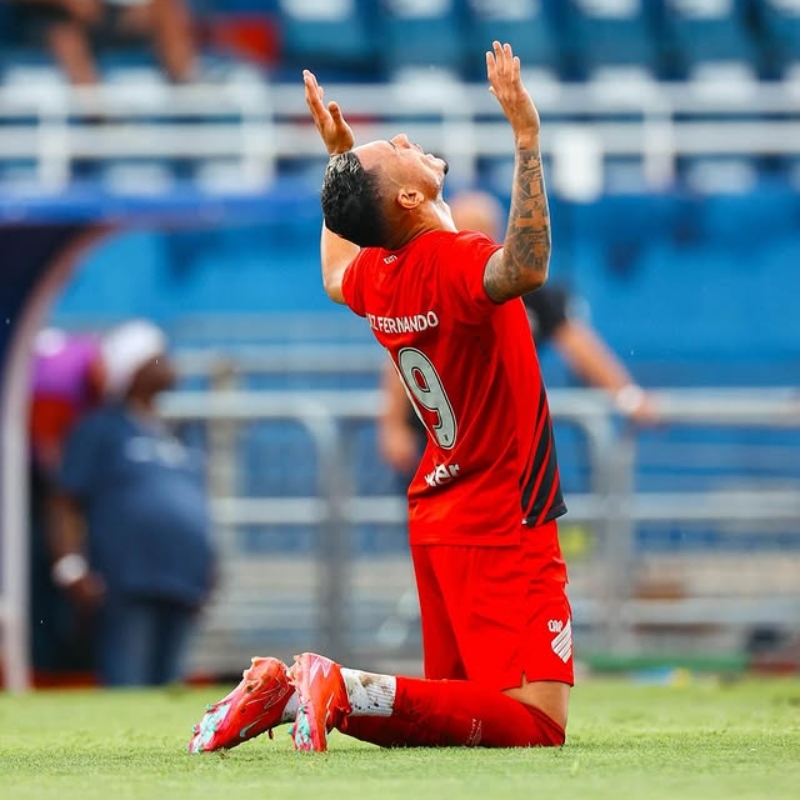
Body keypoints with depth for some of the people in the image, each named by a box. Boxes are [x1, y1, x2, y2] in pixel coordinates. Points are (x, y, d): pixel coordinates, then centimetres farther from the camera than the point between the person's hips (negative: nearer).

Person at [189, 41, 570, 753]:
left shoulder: (373, 275, 5)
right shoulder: (455, 264, -20)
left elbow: (335, 277, 32)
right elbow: (525, 268, -45)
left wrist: (338, 157, 34)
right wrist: (527, 139, -41)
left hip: (439, 515, 9)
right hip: (503, 528, -9)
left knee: (459, 696, 17)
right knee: (536, 721, -14)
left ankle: (285, 690, 0)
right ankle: (347, 691, -26)